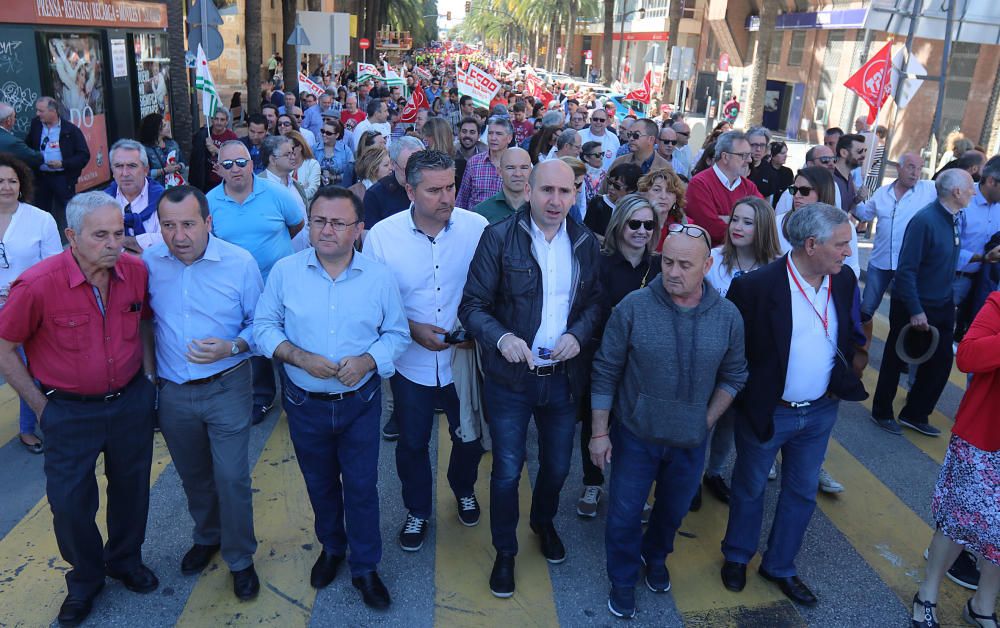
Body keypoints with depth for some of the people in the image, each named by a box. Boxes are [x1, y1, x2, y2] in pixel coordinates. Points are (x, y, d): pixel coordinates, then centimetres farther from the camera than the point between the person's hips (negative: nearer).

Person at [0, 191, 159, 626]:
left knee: (131, 488, 19)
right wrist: (42, 408, -7)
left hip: (132, 401, 3)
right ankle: (85, 578, 36)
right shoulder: (38, 284, -22)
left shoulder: (136, 271, -11)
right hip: (70, 411, -3)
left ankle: (126, 559, 45)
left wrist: (148, 377, 5)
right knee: (69, 503, 9)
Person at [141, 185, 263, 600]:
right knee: (193, 476, 20)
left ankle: (240, 559, 22)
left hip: (227, 388, -3)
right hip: (171, 392, 3)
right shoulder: (148, 263, -6)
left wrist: (232, 347, -23)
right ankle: (207, 537, 46)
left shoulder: (240, 263, -13)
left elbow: (259, 323, -7)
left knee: (231, 477, 0)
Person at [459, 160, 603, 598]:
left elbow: (595, 300, 7)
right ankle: (505, 552, 33)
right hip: (509, 377, -3)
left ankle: (544, 522, 51)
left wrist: (578, 333, -13)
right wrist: (501, 337, -29)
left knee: (557, 466, 20)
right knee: (507, 471, 9)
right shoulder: (499, 237, -11)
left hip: (563, 376, 3)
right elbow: (472, 305, -11)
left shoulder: (586, 243, 0)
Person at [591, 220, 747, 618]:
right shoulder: (633, 307, -16)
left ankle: (655, 557, 53)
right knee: (624, 516, 10)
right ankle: (623, 581, 36)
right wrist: (599, 432, -9)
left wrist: (707, 421, -2)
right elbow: (605, 373, -10)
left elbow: (734, 376, 4)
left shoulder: (728, 316, -9)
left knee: (674, 510, 22)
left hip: (691, 441, 3)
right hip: (635, 436, -2)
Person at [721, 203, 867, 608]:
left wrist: (845, 380, 4)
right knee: (750, 488, 17)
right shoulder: (756, 285, -23)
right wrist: (745, 398, -9)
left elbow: (850, 335, 11)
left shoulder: (844, 280, -5)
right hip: (766, 412, -5)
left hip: (820, 412, 5)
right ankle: (737, 557, 41)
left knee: (802, 493, 19)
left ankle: (779, 566, 40)